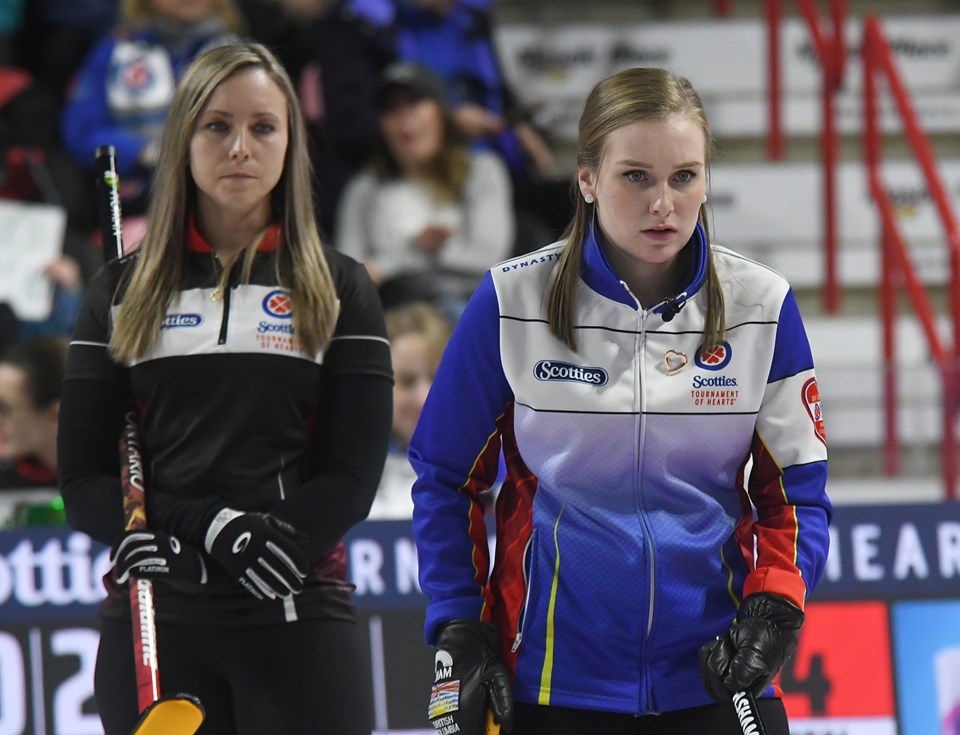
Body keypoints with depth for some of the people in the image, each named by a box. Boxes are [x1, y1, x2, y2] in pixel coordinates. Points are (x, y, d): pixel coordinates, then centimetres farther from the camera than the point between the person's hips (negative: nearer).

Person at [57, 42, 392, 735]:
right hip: (152, 627, 2)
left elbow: (352, 478, 1)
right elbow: (82, 481, 5)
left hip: (298, 623, -1)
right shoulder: (123, 292, 12)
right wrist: (208, 526, -12)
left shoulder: (339, 288, 9)